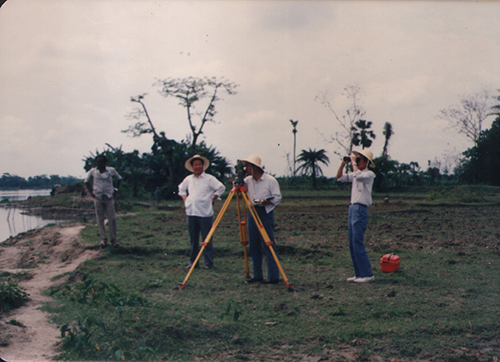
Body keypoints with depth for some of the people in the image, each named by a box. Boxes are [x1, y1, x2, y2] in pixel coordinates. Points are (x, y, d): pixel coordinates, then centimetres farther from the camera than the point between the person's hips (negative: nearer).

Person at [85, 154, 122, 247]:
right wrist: (91, 192, 6)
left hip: (109, 198, -1)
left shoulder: (111, 170, 3)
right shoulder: (93, 172, 3)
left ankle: (113, 239, 3)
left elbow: (119, 179, 16)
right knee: (100, 219, 1)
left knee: (112, 219, -3)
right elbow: (86, 181, 16)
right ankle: (103, 239, 8)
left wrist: (116, 190, 7)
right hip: (98, 198, 1)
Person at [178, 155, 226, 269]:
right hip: (191, 213, 5)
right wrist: (185, 198, 14)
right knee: (193, 239, 10)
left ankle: (209, 263, 4)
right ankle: (193, 261, 18)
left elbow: (221, 188, -3)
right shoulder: (188, 179, 12)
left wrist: (213, 198, -4)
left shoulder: (209, 178, -3)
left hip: (205, 213, -4)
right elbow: (181, 189, 28)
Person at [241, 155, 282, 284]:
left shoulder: (270, 180, -7)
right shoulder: (248, 180, 10)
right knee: (254, 246, 8)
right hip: (252, 212, 6)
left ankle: (274, 277, -5)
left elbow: (277, 197, -8)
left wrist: (267, 202, -25)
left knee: (268, 245, -7)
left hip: (265, 213, -6)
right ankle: (257, 276, 15)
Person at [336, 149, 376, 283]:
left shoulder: (369, 174, -6)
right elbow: (339, 177, 23)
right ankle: (358, 274, 12)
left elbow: (358, 175, -26)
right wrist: (343, 164, 10)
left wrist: (354, 162, -12)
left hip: (360, 210, -9)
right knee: (352, 244, 8)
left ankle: (367, 274, -10)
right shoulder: (355, 174, 18)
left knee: (358, 243, -12)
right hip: (352, 208, 9)